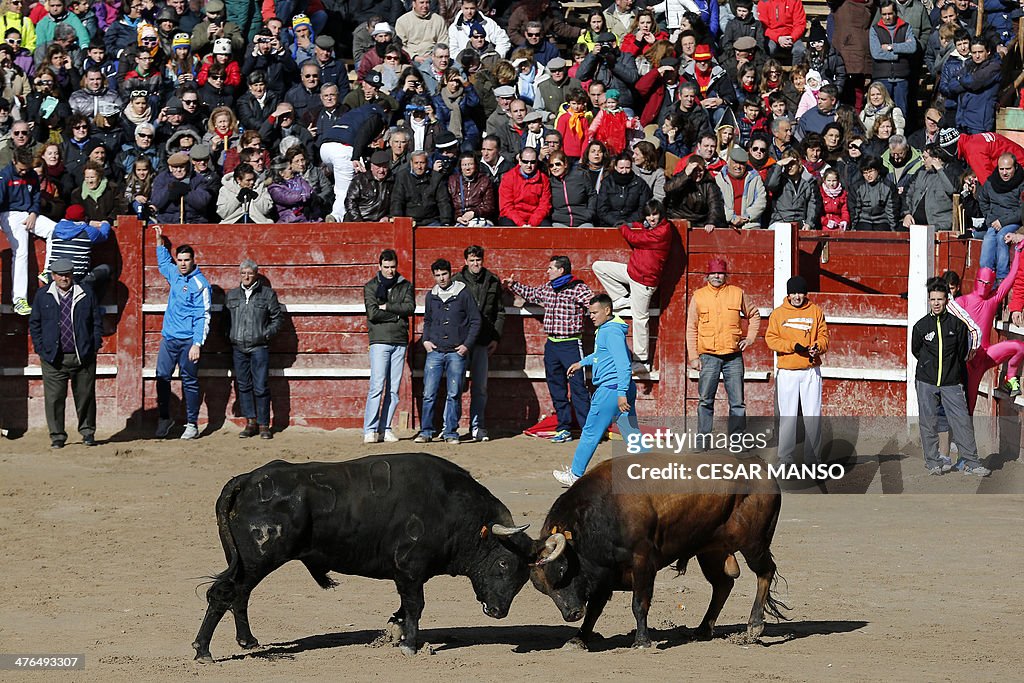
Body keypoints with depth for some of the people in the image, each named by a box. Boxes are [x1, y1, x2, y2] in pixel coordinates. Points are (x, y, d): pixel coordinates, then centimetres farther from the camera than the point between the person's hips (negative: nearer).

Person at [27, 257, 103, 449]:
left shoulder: (86, 294, 5)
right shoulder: (42, 296, 6)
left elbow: (97, 322, 8)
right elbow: (34, 324, 9)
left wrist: (95, 346, -1)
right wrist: (41, 349, -1)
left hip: (83, 357, 0)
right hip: (54, 358, 0)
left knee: (85, 395, 7)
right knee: (54, 398, -1)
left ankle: (87, 432, 21)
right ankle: (57, 435, 8)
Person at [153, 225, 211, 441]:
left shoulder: (199, 284, -10)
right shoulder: (174, 274, 12)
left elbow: (203, 316, -13)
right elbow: (163, 261, 38)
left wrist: (197, 344, -19)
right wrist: (160, 240, 34)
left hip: (188, 340, -6)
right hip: (168, 337, 6)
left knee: (189, 382, 0)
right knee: (162, 377, 3)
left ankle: (192, 424, 6)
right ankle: (164, 418, 15)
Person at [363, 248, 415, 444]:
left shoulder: (405, 286, 12)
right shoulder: (371, 287, 5)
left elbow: (410, 308, -3)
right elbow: (372, 313, -8)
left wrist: (387, 307, -9)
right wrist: (397, 315, -5)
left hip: (400, 341, 3)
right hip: (380, 341, -3)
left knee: (393, 389, 2)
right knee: (377, 386, -12)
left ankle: (385, 428, 6)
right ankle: (370, 430, -13)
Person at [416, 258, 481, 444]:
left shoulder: (463, 294, 0)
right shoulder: (431, 296, 10)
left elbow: (475, 321, 2)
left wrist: (467, 345, -5)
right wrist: (426, 340, 7)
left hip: (457, 352, -3)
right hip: (435, 351, 3)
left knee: (454, 394, 0)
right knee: (429, 393, -2)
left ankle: (451, 432, 6)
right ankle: (426, 432, 5)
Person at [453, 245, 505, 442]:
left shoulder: (493, 282, 9)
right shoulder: (456, 281, 2)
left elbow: (500, 312, 14)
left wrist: (495, 338, 5)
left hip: (483, 342, 2)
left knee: (480, 387, 2)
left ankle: (478, 427, 8)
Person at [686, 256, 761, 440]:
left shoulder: (737, 293, 7)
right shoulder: (699, 296, 6)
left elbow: (754, 315, 22)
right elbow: (691, 328, 7)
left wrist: (750, 338, 10)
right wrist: (693, 356, 1)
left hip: (733, 356, 1)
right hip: (708, 356, -1)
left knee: (737, 401, 1)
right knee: (706, 400, -2)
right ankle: (703, 440, 2)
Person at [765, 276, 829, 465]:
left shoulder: (815, 312, 9)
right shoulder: (778, 314, 6)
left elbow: (824, 336, 8)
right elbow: (771, 339, -1)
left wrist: (817, 347, -15)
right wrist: (793, 346, -14)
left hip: (811, 371, 1)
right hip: (787, 373, -1)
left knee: (813, 417, -2)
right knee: (787, 416, -1)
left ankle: (813, 459, 3)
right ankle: (785, 459, 4)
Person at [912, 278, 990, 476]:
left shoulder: (957, 324, 1)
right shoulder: (921, 326, 1)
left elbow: (962, 351, 12)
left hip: (951, 383, 0)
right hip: (926, 383, 0)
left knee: (962, 422, -5)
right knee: (929, 424, 3)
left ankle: (971, 462, -2)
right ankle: (933, 463, 11)